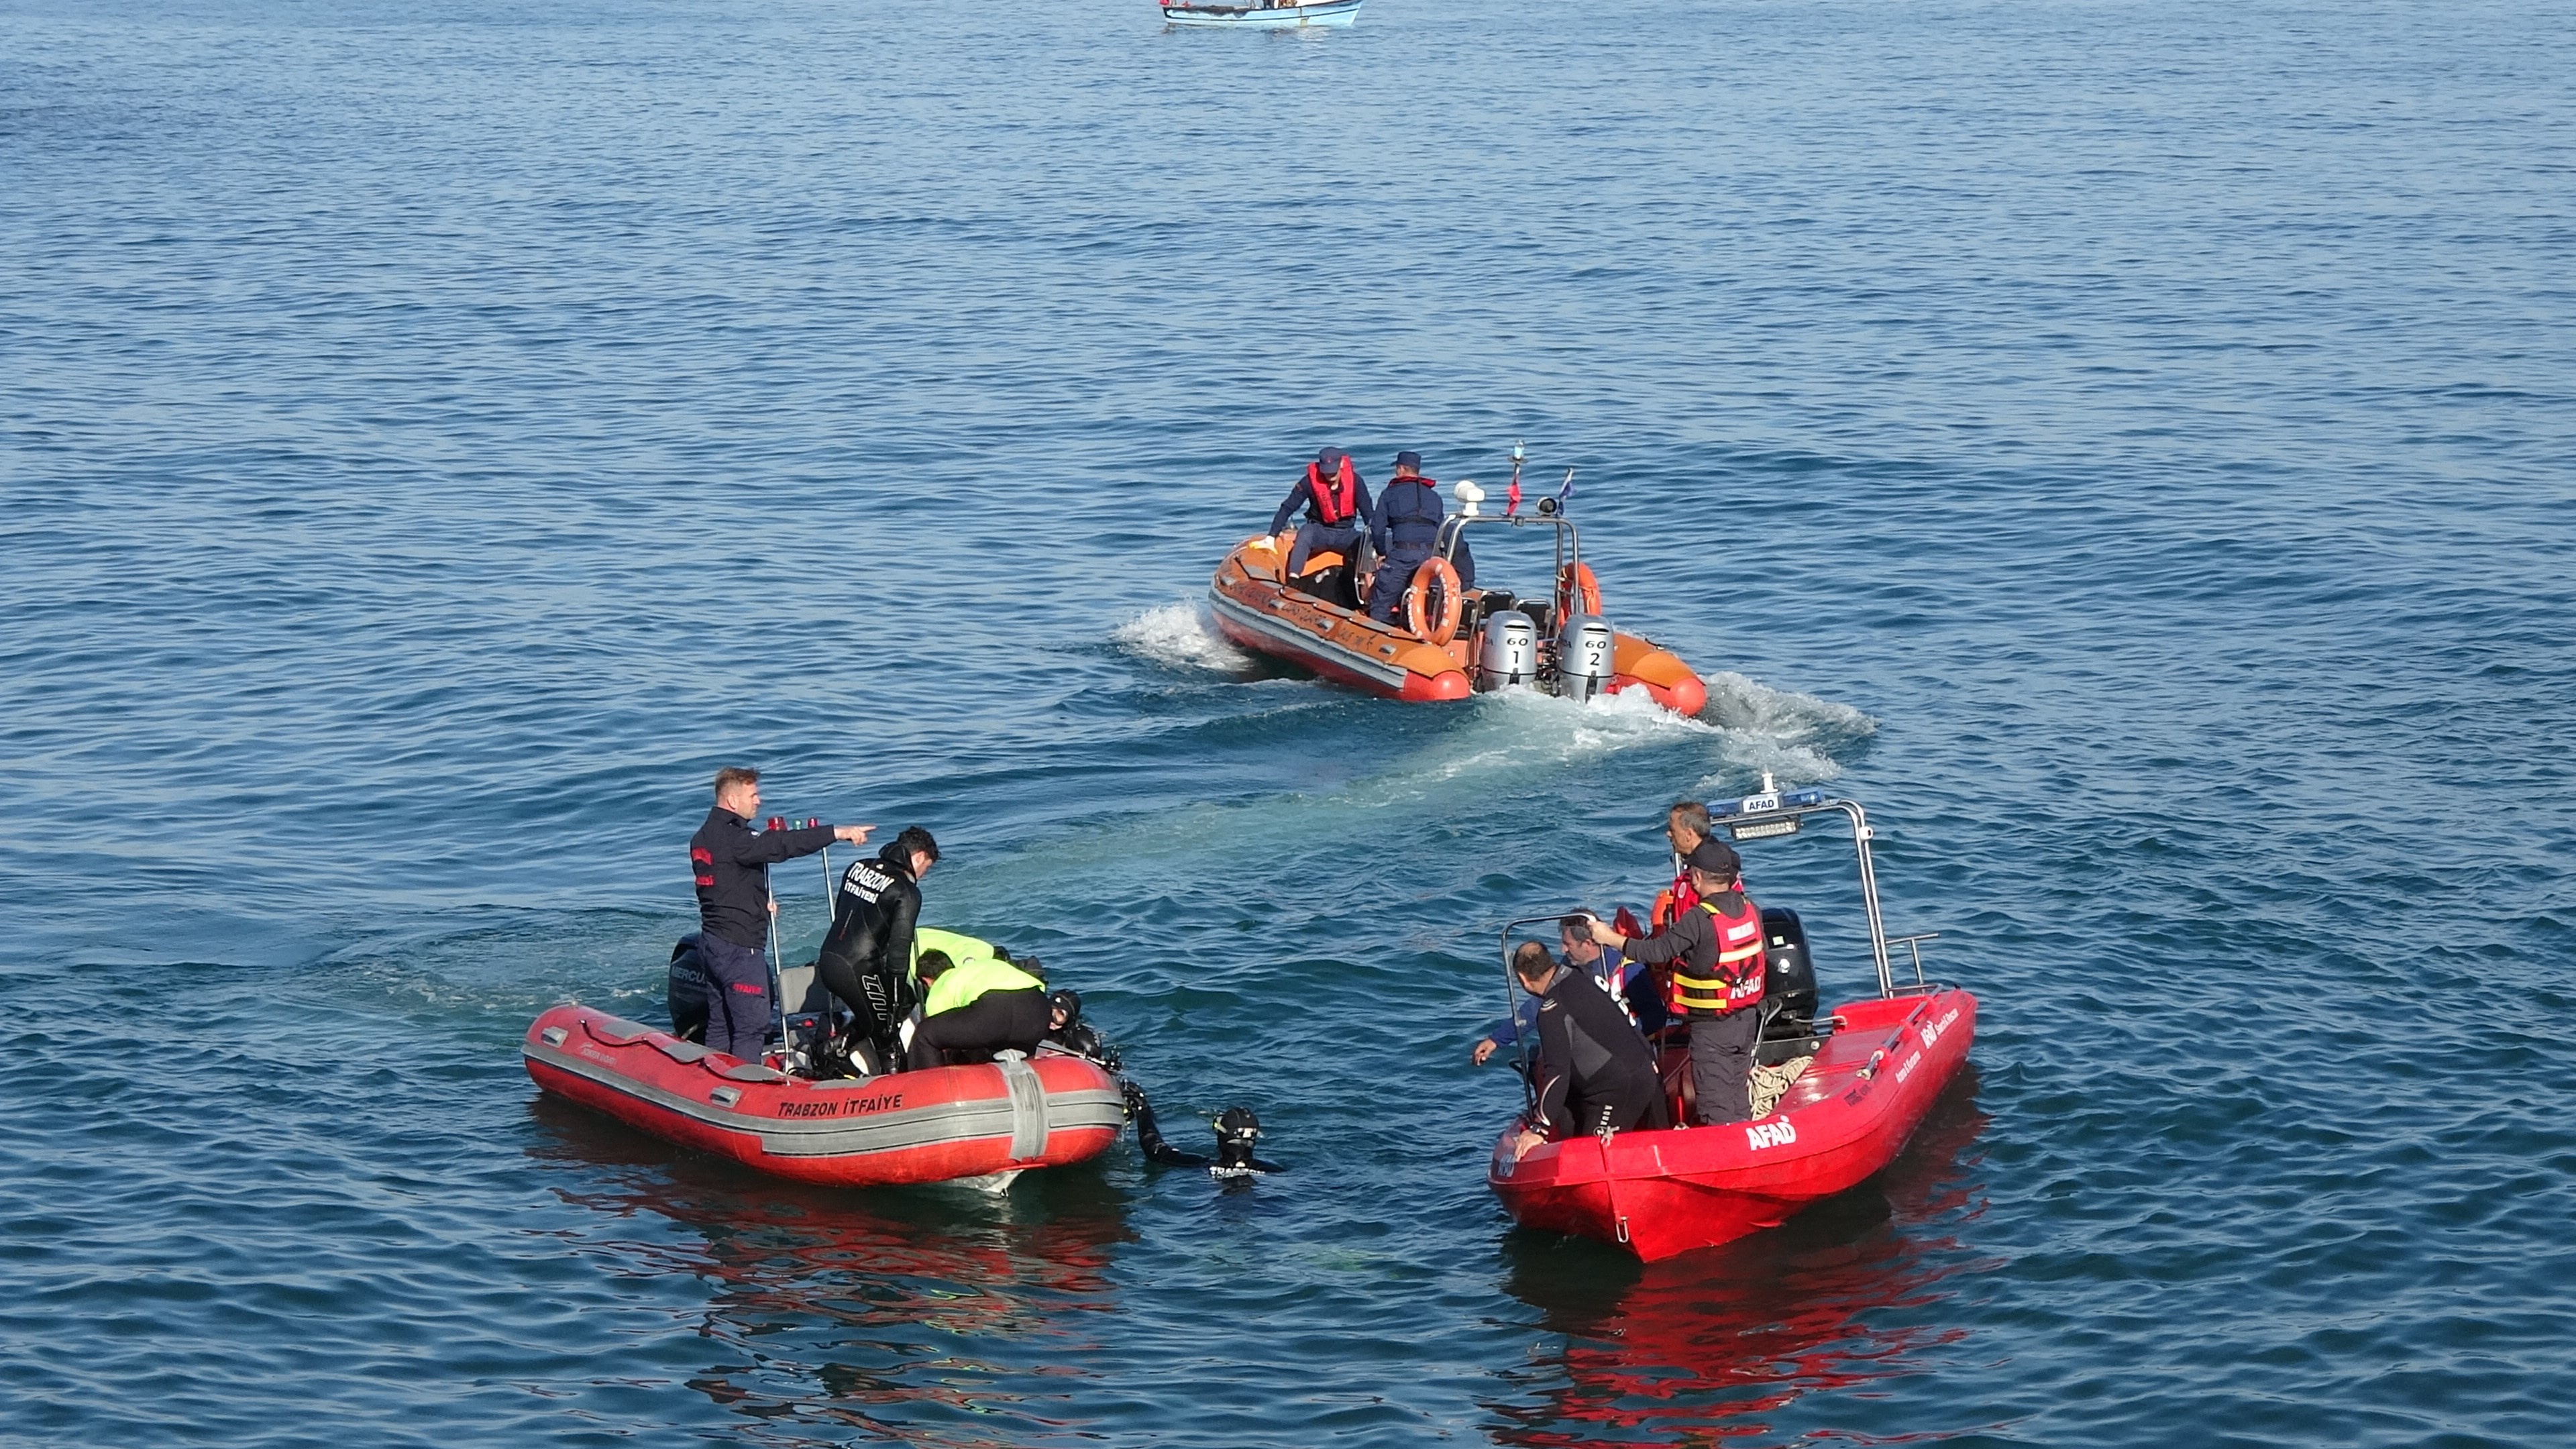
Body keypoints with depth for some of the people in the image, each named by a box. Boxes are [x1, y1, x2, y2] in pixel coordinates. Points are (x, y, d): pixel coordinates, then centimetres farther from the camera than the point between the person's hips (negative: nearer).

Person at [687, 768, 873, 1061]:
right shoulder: (732, 837, -18)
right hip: (739, 947, -10)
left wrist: (761, 902, 7)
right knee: (752, 1026, -6)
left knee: (719, 1026, 15)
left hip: (711, 941, 10)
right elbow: (781, 845, -29)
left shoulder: (702, 837, 13)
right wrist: (838, 833, -32)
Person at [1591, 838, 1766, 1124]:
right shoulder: (1751, 910, -1)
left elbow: (1657, 951, -19)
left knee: (1716, 1103, 1)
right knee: (1738, 1095, 19)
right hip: (1748, 1019, 7)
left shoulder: (1699, 920, -22)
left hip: (1712, 1026, -7)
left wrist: (1611, 938, -9)